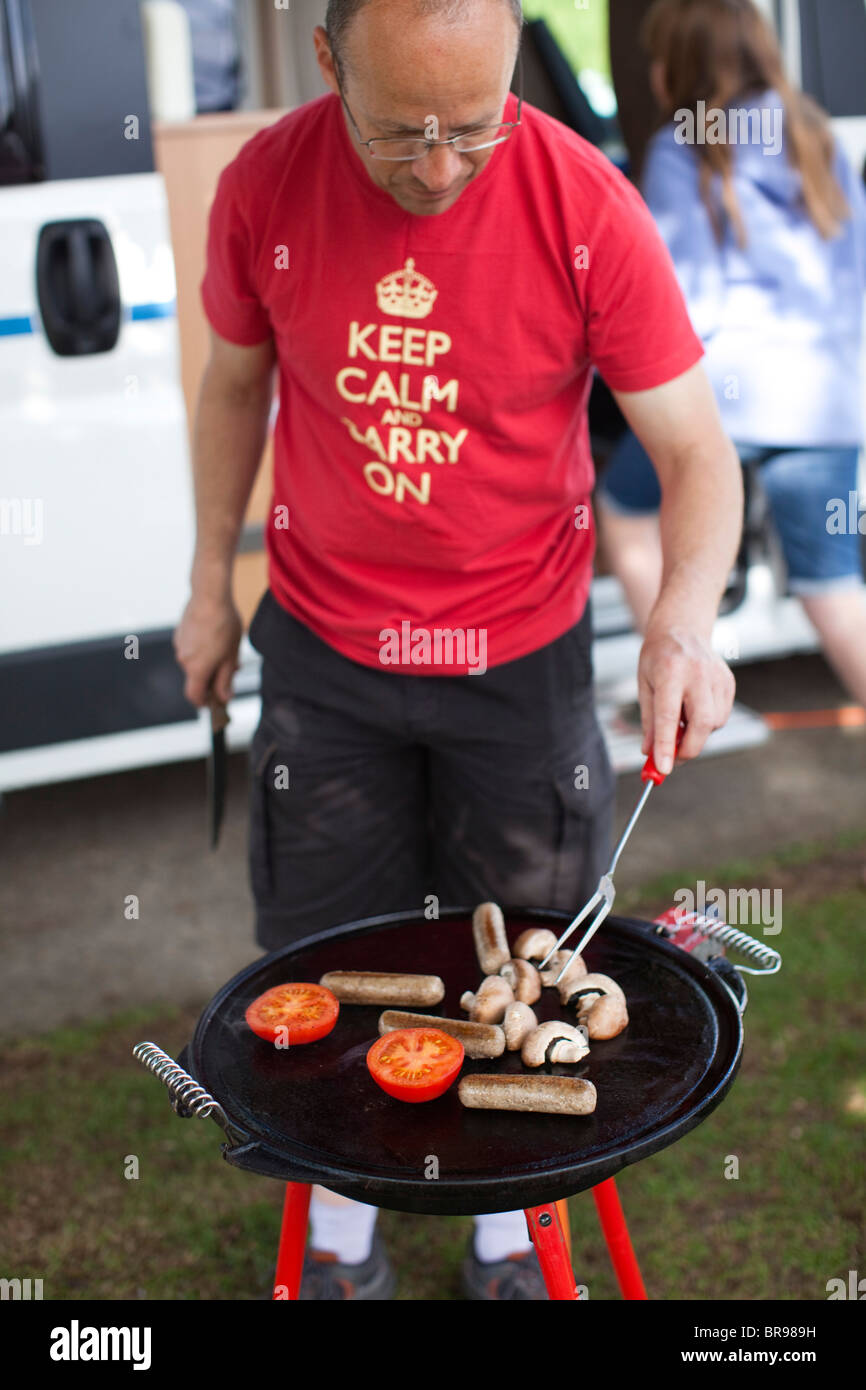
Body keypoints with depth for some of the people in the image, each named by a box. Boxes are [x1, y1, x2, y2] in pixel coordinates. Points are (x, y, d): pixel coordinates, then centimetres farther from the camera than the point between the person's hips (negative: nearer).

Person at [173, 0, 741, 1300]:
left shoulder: (587, 207, -19)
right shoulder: (264, 185, -12)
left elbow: (698, 456, -15)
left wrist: (684, 622, -33)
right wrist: (210, 584, 10)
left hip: (521, 655, -1)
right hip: (323, 651, 1)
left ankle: (506, 1227, 43)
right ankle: (342, 1230, 42)